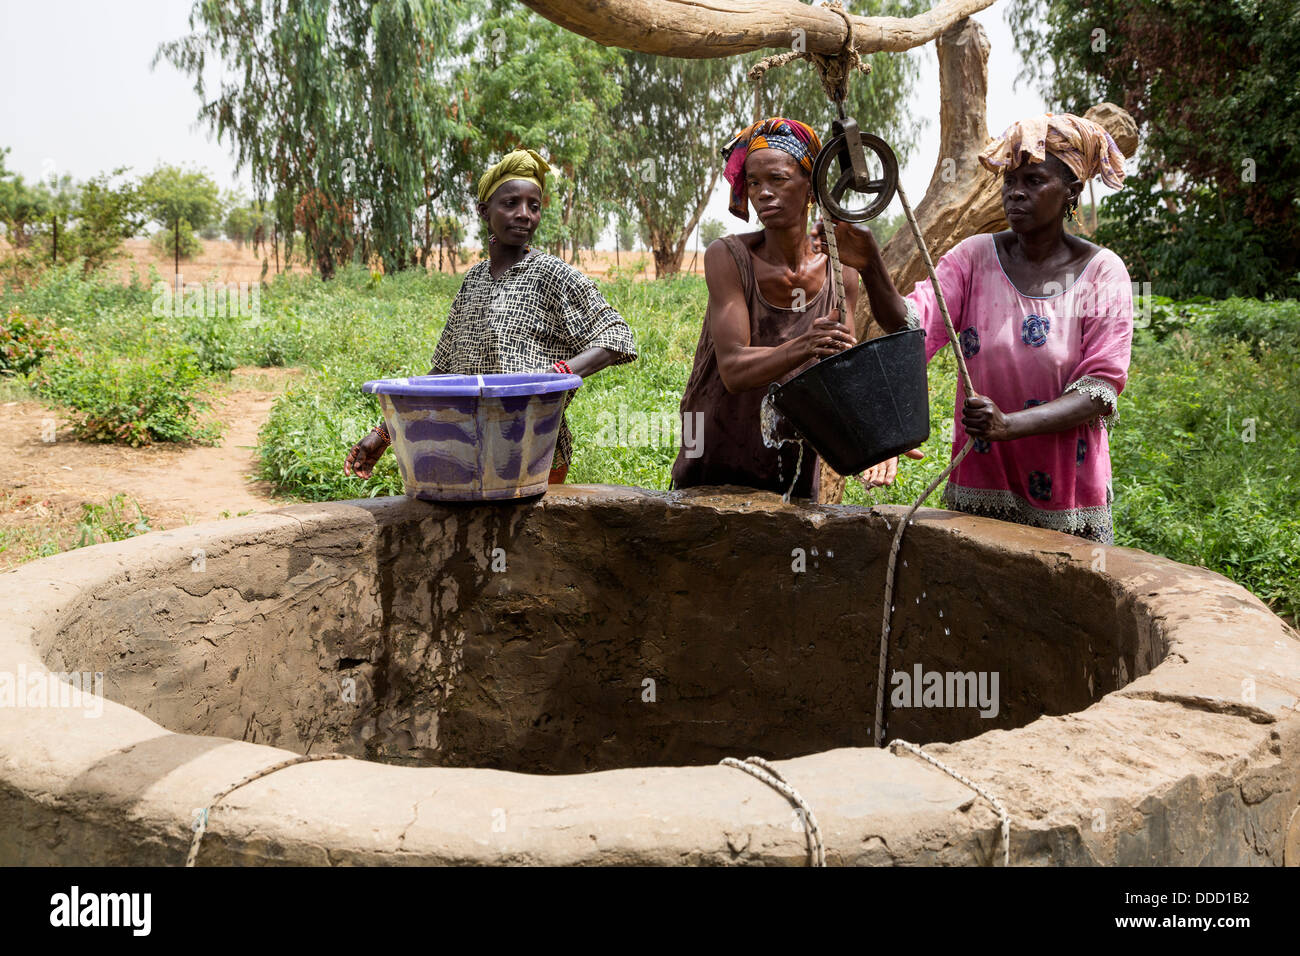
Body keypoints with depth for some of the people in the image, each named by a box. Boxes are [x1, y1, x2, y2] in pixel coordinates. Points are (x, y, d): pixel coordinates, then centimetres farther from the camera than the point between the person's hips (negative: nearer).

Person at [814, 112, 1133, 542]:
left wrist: (1008, 425, -27)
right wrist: (870, 267, -34)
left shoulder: (1103, 273, -5)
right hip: (980, 487, 1)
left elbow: (1100, 389, -12)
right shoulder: (975, 257, 0)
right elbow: (912, 326, -15)